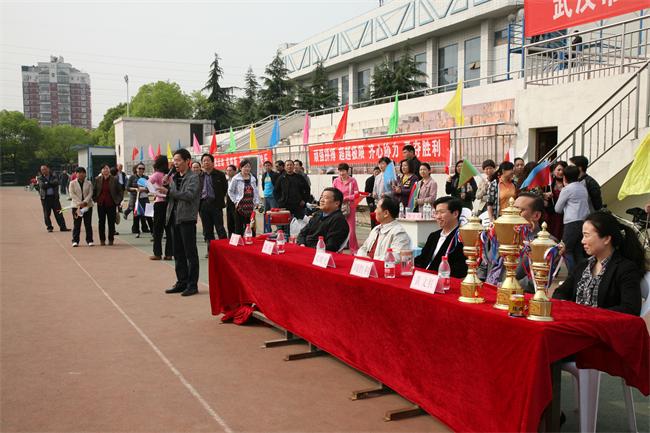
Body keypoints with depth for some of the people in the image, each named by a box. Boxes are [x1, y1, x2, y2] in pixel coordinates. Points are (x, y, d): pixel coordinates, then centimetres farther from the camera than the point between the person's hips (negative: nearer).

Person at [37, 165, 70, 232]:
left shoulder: (53, 177, 10)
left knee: (58, 212, 0)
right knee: (46, 214, 2)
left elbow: (56, 183, -11)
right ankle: (49, 227, 12)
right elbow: (42, 186, -10)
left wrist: (47, 183, -11)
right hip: (45, 198, 0)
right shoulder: (40, 178, 7)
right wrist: (51, 184, -6)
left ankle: (63, 227, 2)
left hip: (54, 197, 0)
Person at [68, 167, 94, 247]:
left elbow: (90, 194, 0)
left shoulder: (89, 183, 8)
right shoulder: (72, 183, 5)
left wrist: (85, 202, -16)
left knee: (88, 224, 3)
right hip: (76, 206, -1)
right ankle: (75, 241, 6)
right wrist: (79, 203, -15)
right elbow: (72, 194, -4)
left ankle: (89, 240, 7)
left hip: (87, 205, 1)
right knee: (76, 224, 1)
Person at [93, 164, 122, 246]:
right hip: (101, 204, 1)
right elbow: (94, 191, 12)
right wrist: (95, 199, 5)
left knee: (111, 222, 3)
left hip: (111, 204, -1)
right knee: (101, 222, 6)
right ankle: (102, 240, 13)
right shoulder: (97, 179, 4)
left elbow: (118, 191, 5)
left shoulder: (114, 180, 0)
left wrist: (117, 200, -1)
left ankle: (111, 239, 12)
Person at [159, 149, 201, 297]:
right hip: (174, 218, 8)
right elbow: (170, 196, 17)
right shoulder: (174, 178, 15)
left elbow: (189, 194, -20)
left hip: (187, 219, -8)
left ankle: (192, 285, 4)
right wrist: (165, 185, 0)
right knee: (178, 254, 13)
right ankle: (182, 282, 22)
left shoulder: (193, 177, -6)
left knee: (190, 253, -2)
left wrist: (169, 191, -21)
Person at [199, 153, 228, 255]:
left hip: (216, 205, -3)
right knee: (207, 230, 7)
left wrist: (219, 200, 3)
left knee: (220, 228, -3)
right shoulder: (199, 176, 9)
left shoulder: (220, 175, 2)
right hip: (203, 205, 3)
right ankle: (210, 250, 14)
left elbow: (225, 189, 6)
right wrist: (198, 202, 7)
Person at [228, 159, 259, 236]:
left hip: (250, 207, 4)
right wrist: (235, 201, -4)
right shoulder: (236, 179, -5)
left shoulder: (253, 179, 10)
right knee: (239, 227, 0)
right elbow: (230, 191, 1)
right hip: (240, 206, -4)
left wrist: (257, 202, 7)